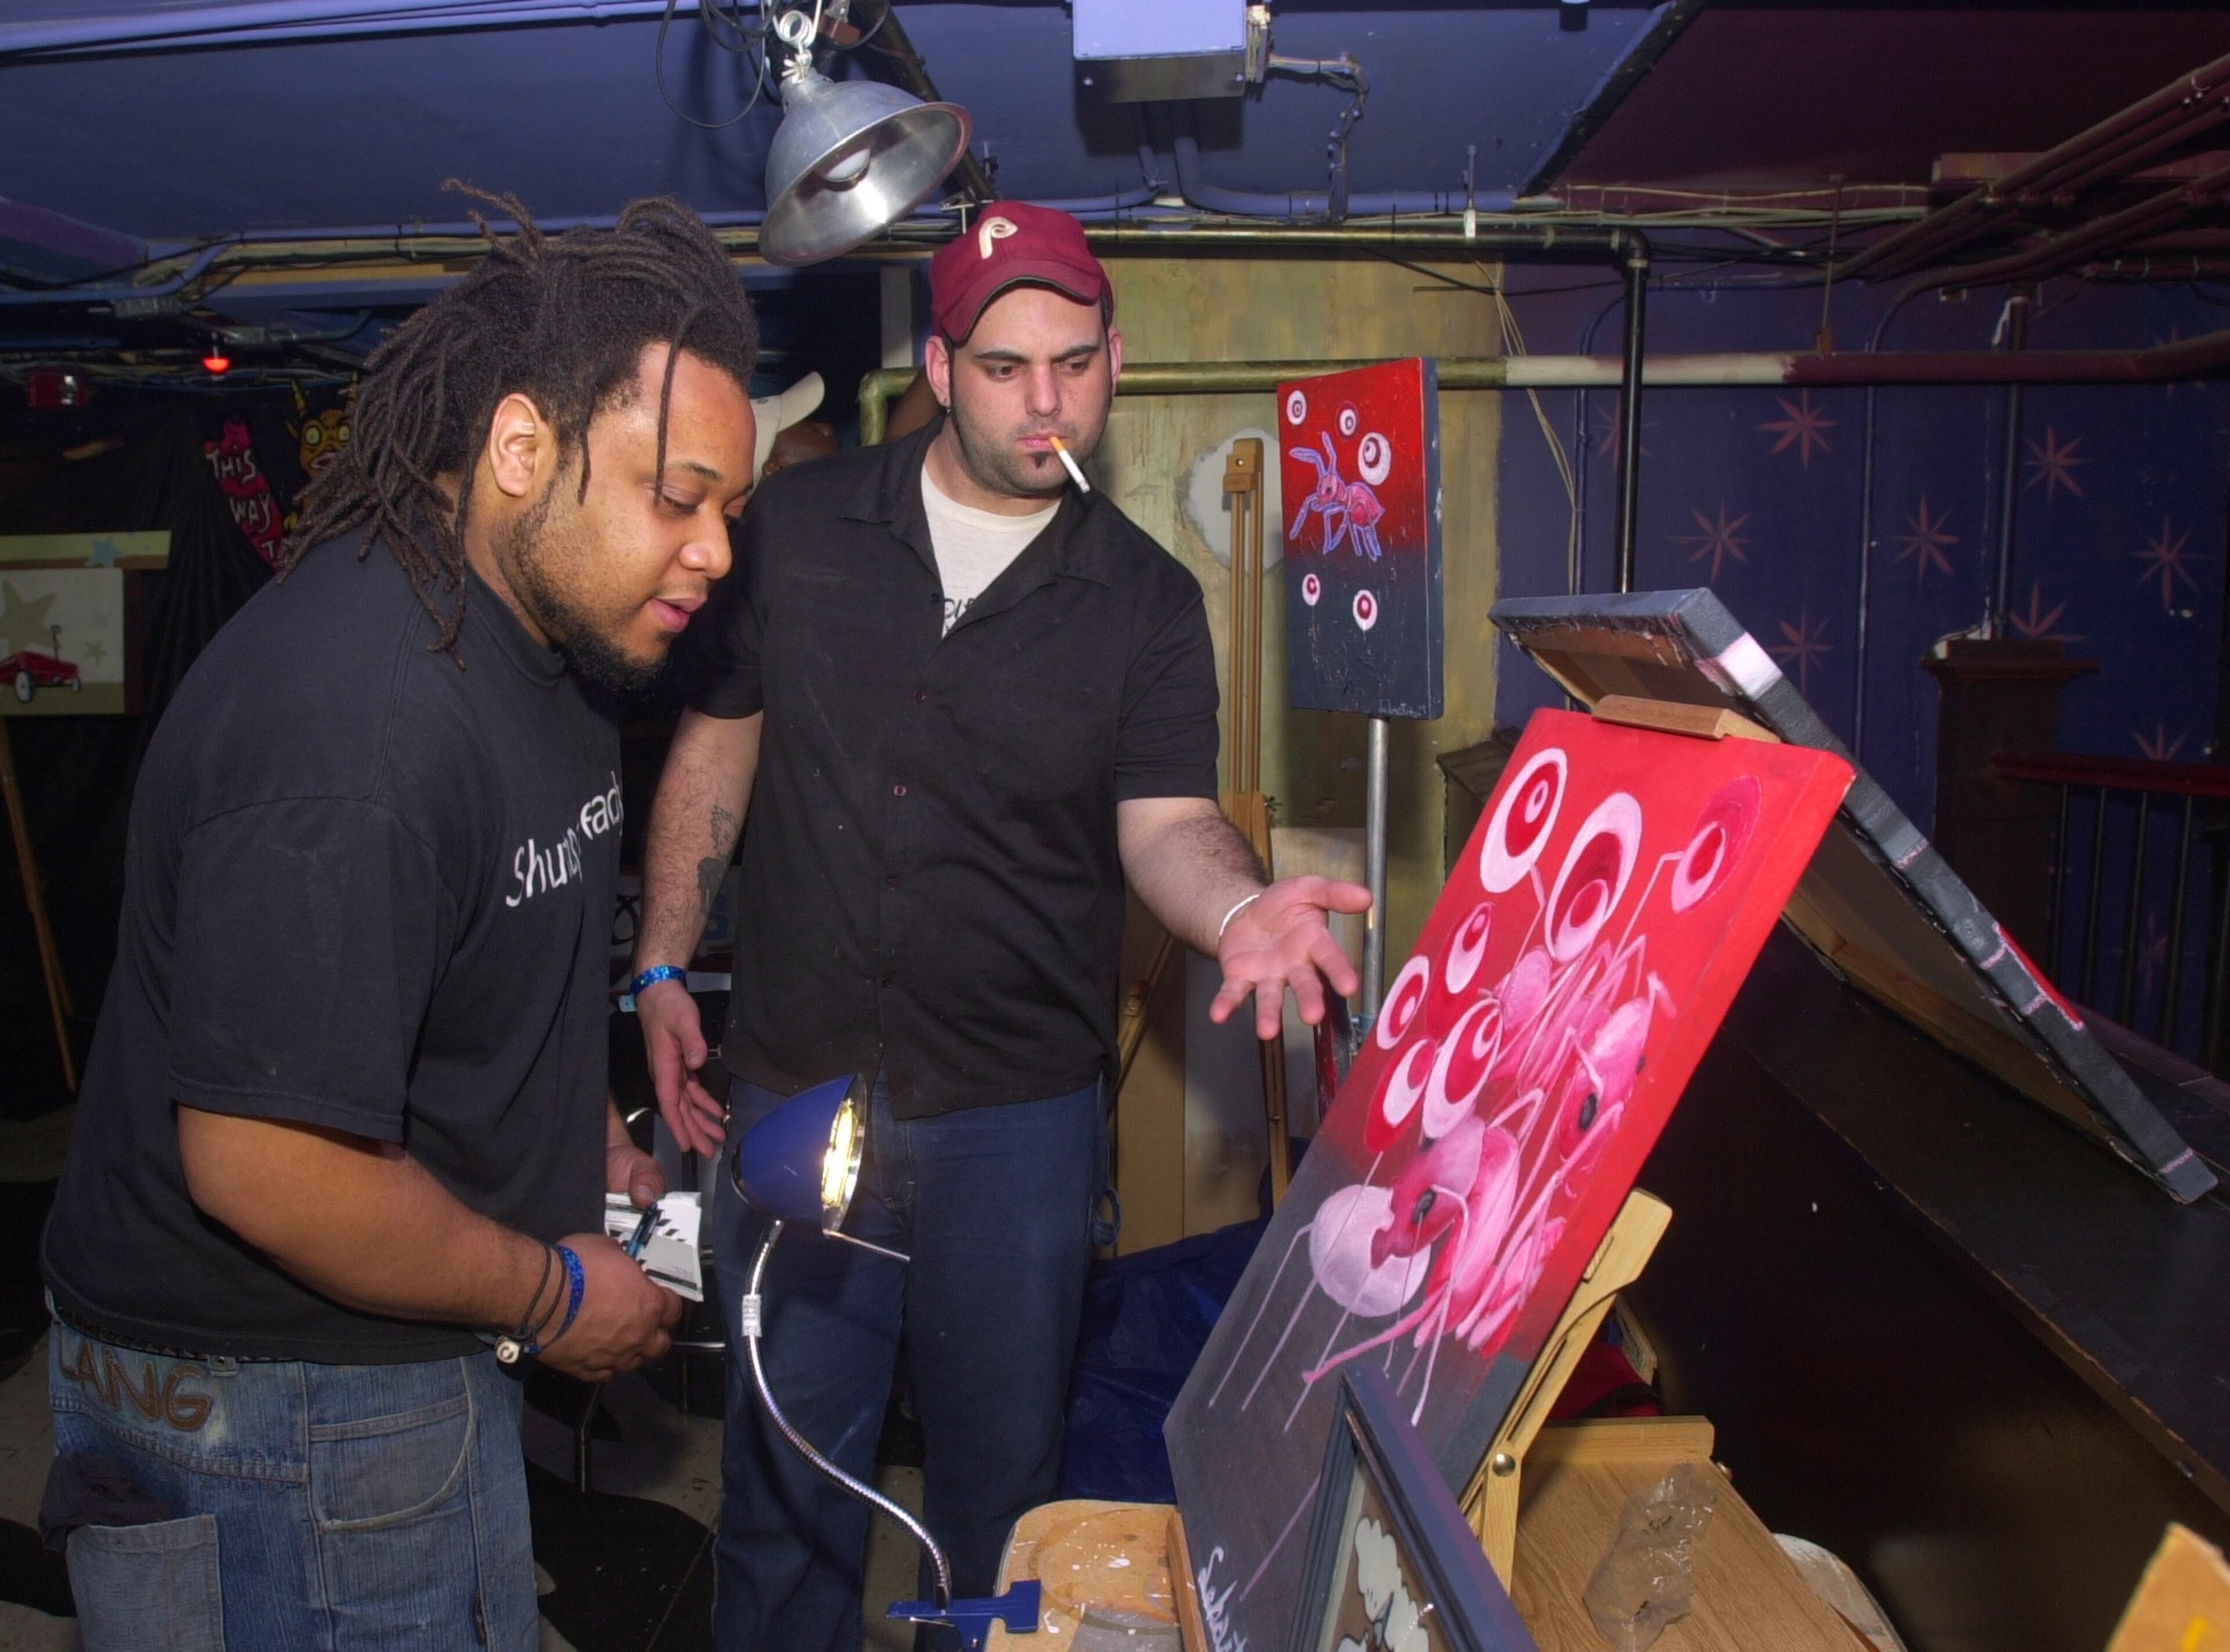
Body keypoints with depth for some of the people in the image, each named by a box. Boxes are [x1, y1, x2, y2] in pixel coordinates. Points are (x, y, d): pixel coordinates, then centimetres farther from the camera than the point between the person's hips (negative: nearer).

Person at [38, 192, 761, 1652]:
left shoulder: (555, 643, 2)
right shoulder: (350, 726, -30)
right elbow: (267, 1171, -29)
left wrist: (585, 1132, 7)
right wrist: (551, 1293, -15)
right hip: (274, 1416, -9)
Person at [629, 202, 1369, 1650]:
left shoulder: (1146, 600, -2)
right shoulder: (797, 527, 0)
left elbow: (1165, 822, -9)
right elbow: (717, 743, 7)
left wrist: (1241, 907, -32)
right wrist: (662, 968, 5)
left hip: (1020, 1112, 0)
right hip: (793, 1087, 1)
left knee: (1005, 1465, 17)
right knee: (789, 1461, 16)